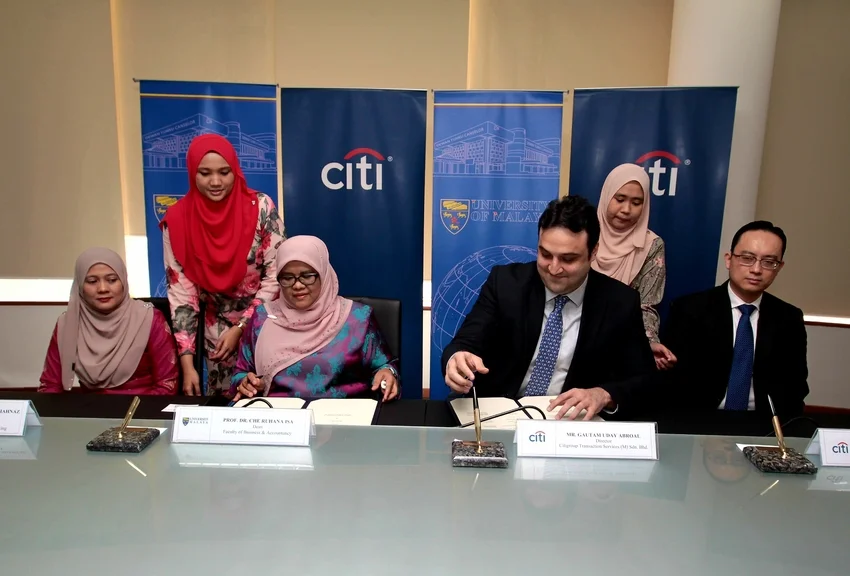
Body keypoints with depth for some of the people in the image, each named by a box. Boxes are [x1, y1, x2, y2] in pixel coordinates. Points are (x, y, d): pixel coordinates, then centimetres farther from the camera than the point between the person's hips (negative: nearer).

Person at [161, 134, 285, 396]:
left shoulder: (260, 208, -14)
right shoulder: (177, 220, -10)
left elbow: (276, 276, -12)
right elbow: (181, 292, -8)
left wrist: (241, 328, -14)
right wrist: (187, 364, -11)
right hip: (217, 331, 2)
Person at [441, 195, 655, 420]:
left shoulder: (621, 302, -4)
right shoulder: (505, 282, -5)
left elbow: (642, 378, -1)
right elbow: (465, 344, -9)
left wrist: (604, 394, -21)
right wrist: (458, 359, -32)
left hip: (570, 421, 0)